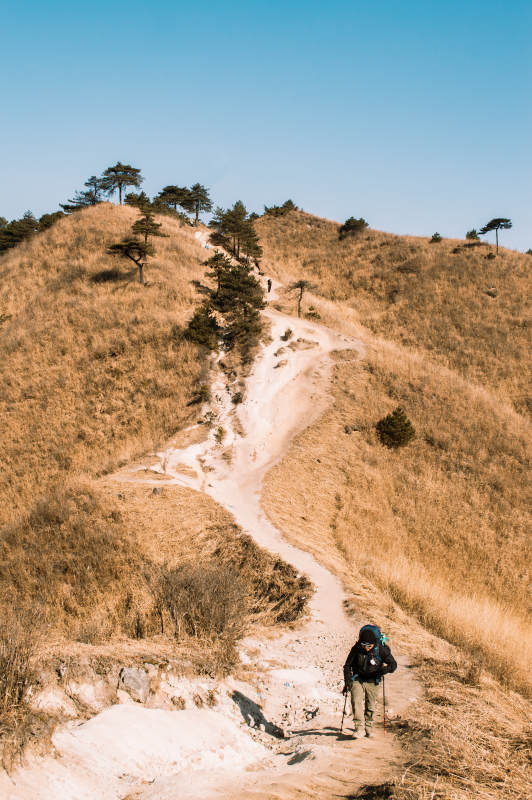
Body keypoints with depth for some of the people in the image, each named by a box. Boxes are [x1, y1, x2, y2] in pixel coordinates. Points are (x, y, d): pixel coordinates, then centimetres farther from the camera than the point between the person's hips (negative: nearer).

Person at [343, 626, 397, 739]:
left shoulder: (381, 650, -16)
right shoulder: (356, 649, -14)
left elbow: (393, 664, -7)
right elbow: (347, 666, -2)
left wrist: (384, 670, -26)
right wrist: (347, 682, -10)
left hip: (372, 681, 0)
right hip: (357, 679, 0)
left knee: (370, 706, 6)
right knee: (356, 702, -17)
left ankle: (368, 727, 27)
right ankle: (360, 728, -18)